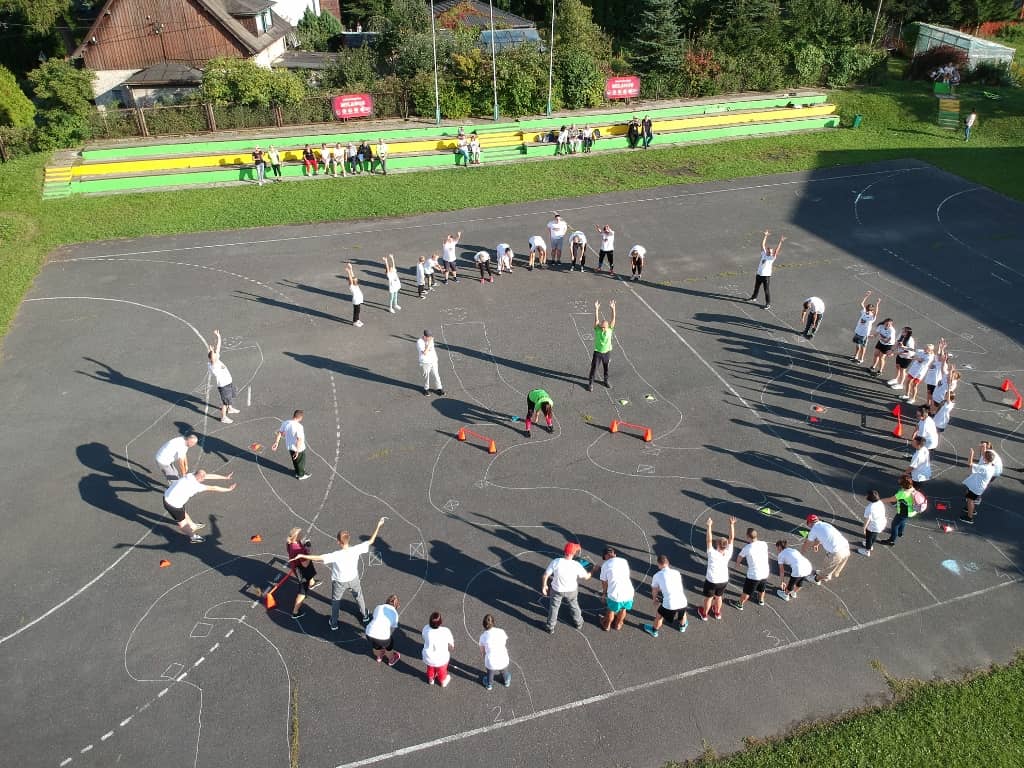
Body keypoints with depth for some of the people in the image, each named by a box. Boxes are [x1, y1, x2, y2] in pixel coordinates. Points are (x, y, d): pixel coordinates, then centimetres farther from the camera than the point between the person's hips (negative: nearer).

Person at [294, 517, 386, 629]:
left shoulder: (335, 555, -38)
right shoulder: (355, 550, -30)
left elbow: (318, 558, -39)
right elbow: (371, 541, -22)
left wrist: (301, 556, -32)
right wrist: (378, 525, -17)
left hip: (339, 582, -2)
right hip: (353, 579, 2)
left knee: (335, 601, 25)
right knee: (359, 596, 30)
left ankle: (334, 624, 41)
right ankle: (365, 616, 51)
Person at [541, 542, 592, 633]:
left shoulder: (555, 562, -28)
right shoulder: (577, 565, -28)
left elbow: (545, 575, -19)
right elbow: (586, 577, -13)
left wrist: (544, 586, -2)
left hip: (556, 590, -1)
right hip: (571, 591, 1)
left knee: (553, 608, 24)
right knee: (574, 606, 30)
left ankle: (550, 627, 39)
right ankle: (578, 623, 52)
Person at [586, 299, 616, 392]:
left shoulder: (610, 329, -11)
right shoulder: (597, 329, -13)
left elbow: (613, 319, -20)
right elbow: (596, 320, -25)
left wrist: (613, 309, -32)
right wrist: (596, 309, -37)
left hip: (607, 352, 2)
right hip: (597, 352, -2)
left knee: (606, 368, 17)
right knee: (593, 368, 0)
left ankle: (606, 381, 38)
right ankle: (590, 383, 11)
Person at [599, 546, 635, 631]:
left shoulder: (605, 565, -4)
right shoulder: (624, 561, 6)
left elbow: (604, 582, 6)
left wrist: (604, 591, 24)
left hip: (615, 595, -3)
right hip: (628, 592, 3)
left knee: (611, 610, 26)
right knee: (623, 609, 31)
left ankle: (607, 625, 49)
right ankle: (618, 624, 52)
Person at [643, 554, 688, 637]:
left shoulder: (657, 576, 3)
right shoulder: (677, 572, 11)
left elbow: (654, 592, 19)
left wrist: (655, 600, 42)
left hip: (669, 605, -3)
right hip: (682, 602, 3)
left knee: (659, 614, 26)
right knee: (683, 612, 37)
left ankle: (654, 631, 47)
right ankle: (683, 626, 62)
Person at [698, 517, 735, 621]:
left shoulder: (713, 553, -31)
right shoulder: (728, 553, -22)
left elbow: (709, 540, -28)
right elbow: (731, 538, -16)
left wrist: (709, 526, -27)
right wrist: (732, 525, -15)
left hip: (711, 580, -3)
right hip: (724, 580, 3)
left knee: (708, 598, 20)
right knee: (718, 597, 27)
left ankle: (704, 614, 41)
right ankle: (717, 613, 49)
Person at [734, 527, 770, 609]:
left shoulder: (747, 548, -23)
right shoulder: (764, 544, -14)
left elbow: (739, 557, -1)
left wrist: (738, 563, 21)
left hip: (753, 575, -4)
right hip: (765, 573, 4)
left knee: (747, 592, 18)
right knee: (762, 589, 33)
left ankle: (740, 604, 37)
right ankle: (761, 600, 57)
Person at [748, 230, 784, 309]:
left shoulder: (772, 258, -9)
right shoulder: (764, 254, 4)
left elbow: (776, 250, -23)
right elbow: (763, 245, 3)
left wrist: (780, 242, -30)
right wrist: (765, 236, -1)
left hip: (766, 276, -6)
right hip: (759, 274, 6)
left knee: (767, 290, -1)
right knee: (756, 287, 24)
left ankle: (768, 304, 6)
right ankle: (754, 297, 45)